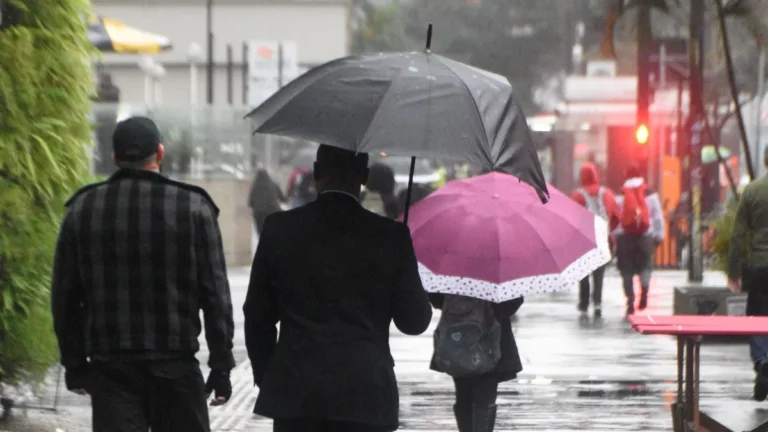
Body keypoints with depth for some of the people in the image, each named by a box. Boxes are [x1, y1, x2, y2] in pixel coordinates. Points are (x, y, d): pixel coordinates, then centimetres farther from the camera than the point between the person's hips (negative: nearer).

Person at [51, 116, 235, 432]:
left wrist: (74, 364, 14)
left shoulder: (82, 209, 3)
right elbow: (215, 294, -4)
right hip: (176, 367, -1)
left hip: (109, 369, 2)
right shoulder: (193, 207, -3)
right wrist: (221, 366, 1)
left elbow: (65, 297, 6)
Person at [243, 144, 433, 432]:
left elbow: (258, 316, 7)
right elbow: (414, 321, 3)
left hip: (294, 394, 1)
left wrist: (266, 377, 21)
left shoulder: (280, 229, 1)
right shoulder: (390, 236, -3)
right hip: (366, 395, -1)